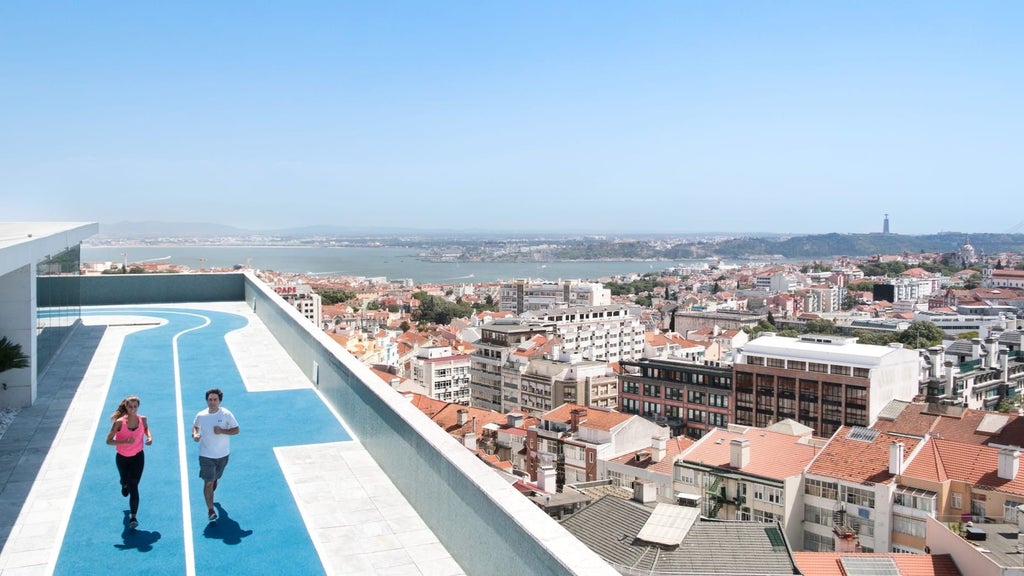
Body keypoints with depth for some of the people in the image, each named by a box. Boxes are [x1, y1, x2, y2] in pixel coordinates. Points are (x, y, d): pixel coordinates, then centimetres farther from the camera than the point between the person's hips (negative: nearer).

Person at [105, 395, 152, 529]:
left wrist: (149, 436, -8)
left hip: (138, 457, 0)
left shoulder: (142, 419, -12)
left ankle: (133, 517, -5)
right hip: (122, 458, 0)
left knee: (133, 487, -8)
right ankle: (125, 484, 63)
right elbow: (108, 441, -18)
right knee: (125, 481, 23)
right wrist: (125, 442, -33)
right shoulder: (119, 422, -20)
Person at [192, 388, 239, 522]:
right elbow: (195, 426, 13)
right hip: (206, 455, -1)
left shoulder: (226, 414, -13)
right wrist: (195, 434, -8)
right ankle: (210, 510, -1)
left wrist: (222, 431, -24)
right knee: (208, 482, -7)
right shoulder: (200, 415, -8)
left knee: (215, 477, 24)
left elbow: (236, 430, -9)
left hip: (222, 454, 1)